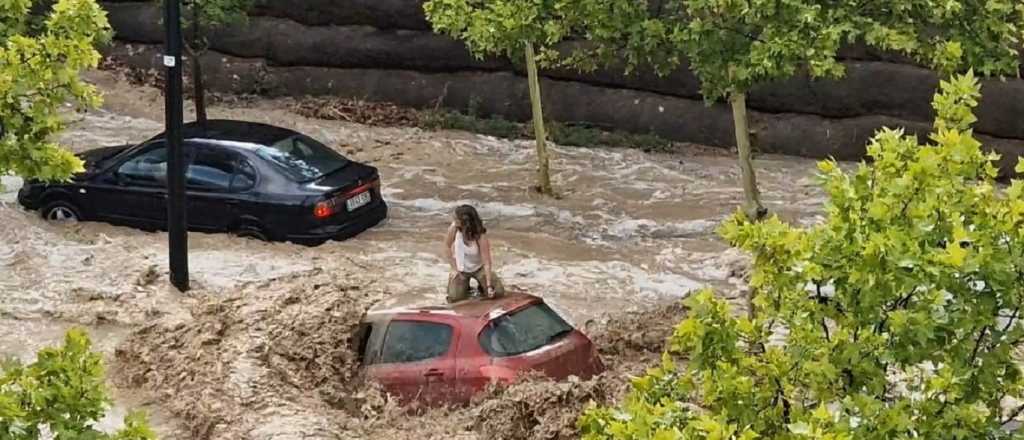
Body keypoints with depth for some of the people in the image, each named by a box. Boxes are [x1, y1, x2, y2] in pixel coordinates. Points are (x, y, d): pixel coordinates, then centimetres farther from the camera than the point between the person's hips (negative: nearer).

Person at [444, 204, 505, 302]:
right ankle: (464, 285, 15)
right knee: (454, 297, -19)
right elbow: (447, 246, -6)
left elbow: (487, 262, -28)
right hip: (461, 268, 1)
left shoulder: (481, 237, -30)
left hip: (479, 267, -1)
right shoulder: (454, 228, -23)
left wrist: (489, 286, -33)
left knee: (498, 291, -17)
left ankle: (482, 285, 16)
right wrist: (454, 268, -9)